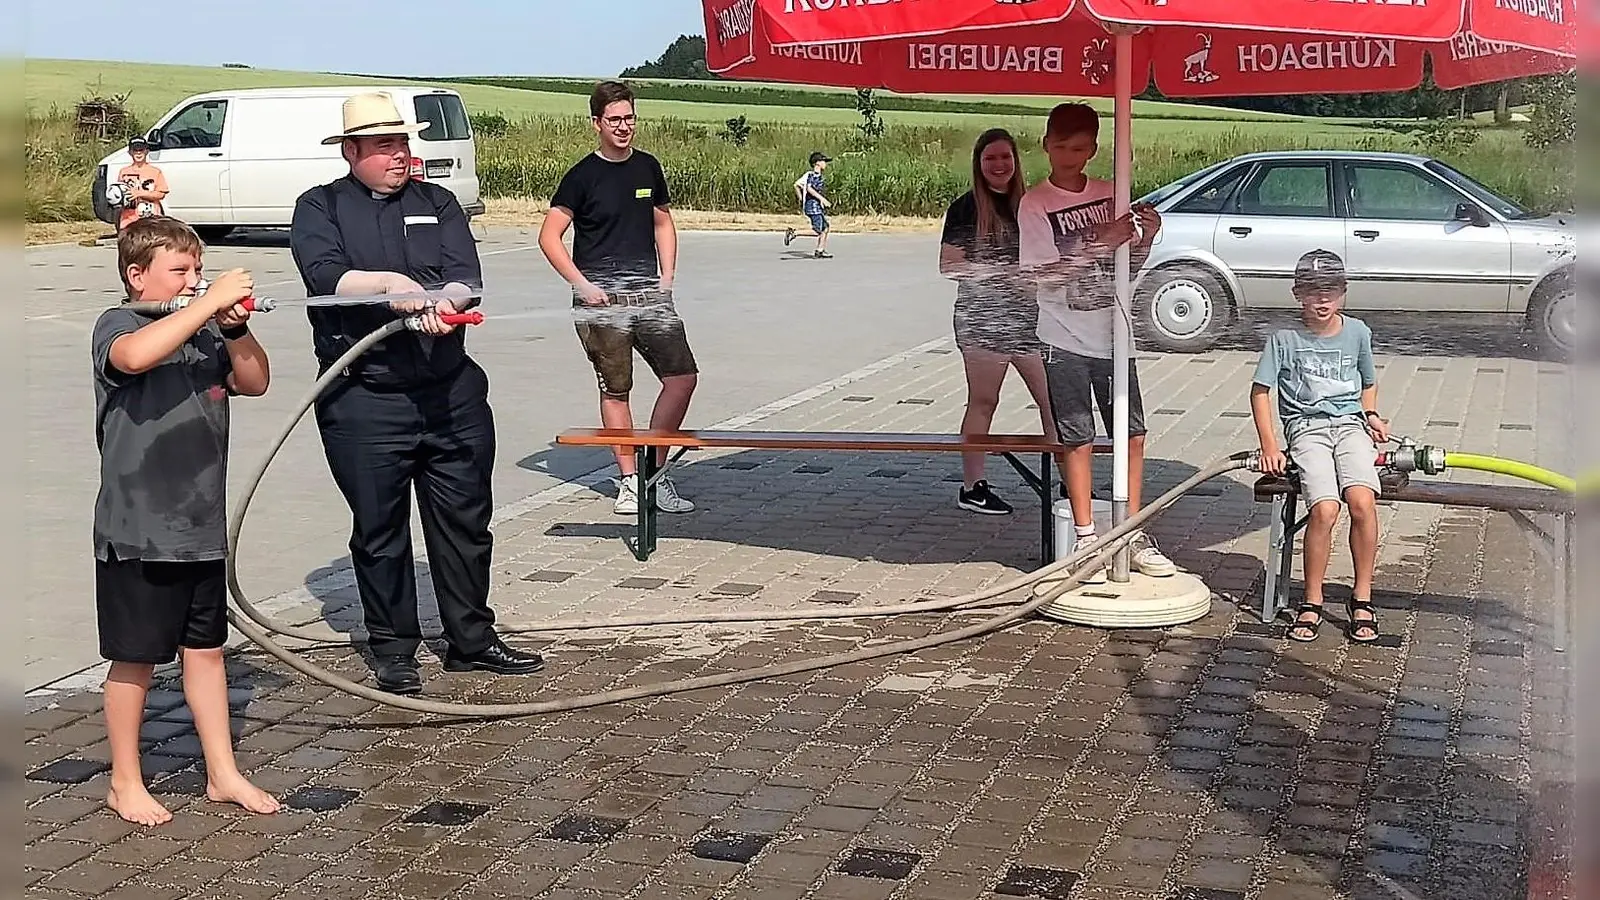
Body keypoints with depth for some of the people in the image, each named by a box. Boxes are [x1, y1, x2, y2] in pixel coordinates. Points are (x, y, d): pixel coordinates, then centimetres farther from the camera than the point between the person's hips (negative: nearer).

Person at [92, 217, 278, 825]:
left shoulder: (204, 331, 9)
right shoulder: (117, 325, -9)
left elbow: (254, 382, 5)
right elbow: (136, 356, -32)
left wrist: (235, 327, -12)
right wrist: (210, 301, -31)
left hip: (202, 527, 6)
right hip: (137, 532, -6)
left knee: (206, 649, 14)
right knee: (136, 659, 6)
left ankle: (223, 774, 24)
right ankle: (125, 783, 21)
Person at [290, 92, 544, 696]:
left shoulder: (437, 203, 12)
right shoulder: (320, 207, 5)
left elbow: (466, 276, -2)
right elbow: (323, 274, -13)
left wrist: (444, 303, -23)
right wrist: (388, 284, -25)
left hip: (452, 391, 3)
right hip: (364, 400, -3)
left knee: (465, 519, 10)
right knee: (379, 529, 6)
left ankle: (471, 639, 24)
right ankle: (392, 650, 20)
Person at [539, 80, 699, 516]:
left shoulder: (648, 167, 11)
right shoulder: (583, 176, -3)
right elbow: (549, 237, -3)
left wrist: (667, 276, 10)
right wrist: (581, 284, -11)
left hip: (649, 292, 4)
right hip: (601, 299, -4)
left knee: (683, 376, -6)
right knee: (616, 390, 3)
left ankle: (655, 472, 7)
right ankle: (629, 480, 13)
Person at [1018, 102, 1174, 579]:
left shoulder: (1110, 196, 7)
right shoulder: (1034, 204, -6)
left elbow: (1129, 264, 13)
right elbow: (1042, 273, -14)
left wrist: (1144, 237, -8)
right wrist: (1100, 243, -22)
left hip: (1112, 335, 4)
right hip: (1066, 340, -4)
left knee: (1132, 434, 6)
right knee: (1079, 440, 1)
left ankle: (1133, 535, 17)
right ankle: (1085, 538, 10)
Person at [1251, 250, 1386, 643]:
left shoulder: (1357, 333, 13)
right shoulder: (1284, 339, 3)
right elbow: (1260, 391, 4)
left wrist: (1371, 415, 8)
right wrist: (1269, 446, -5)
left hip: (1350, 424, 2)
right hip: (1307, 428, -2)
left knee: (1362, 500, -26)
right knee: (1325, 508, -26)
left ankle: (1362, 599, -12)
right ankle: (1311, 603, -11)